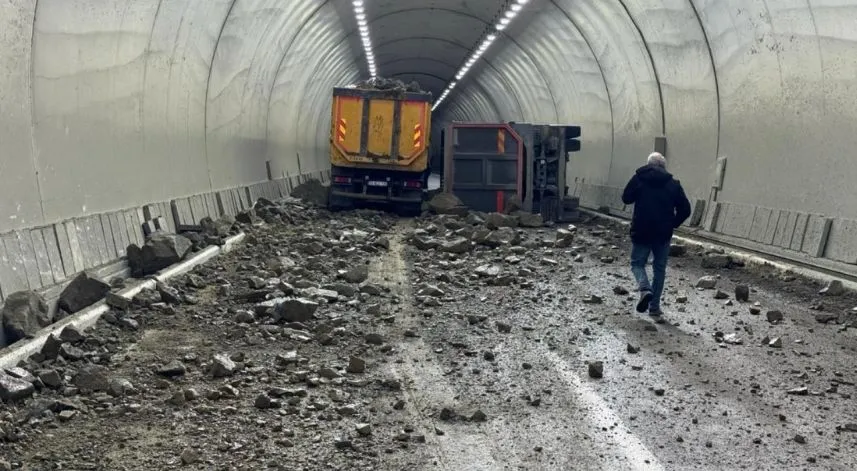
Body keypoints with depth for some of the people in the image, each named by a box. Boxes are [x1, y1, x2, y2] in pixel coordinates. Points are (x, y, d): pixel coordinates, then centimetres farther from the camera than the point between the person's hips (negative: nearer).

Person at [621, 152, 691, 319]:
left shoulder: (638, 178, -5)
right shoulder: (673, 184, 1)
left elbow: (626, 198, 3)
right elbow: (685, 209, 0)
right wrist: (672, 224, 11)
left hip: (641, 232, -2)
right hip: (663, 234, 2)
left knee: (637, 263, 13)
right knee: (659, 268, 13)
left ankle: (645, 289, -18)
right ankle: (654, 307, 14)